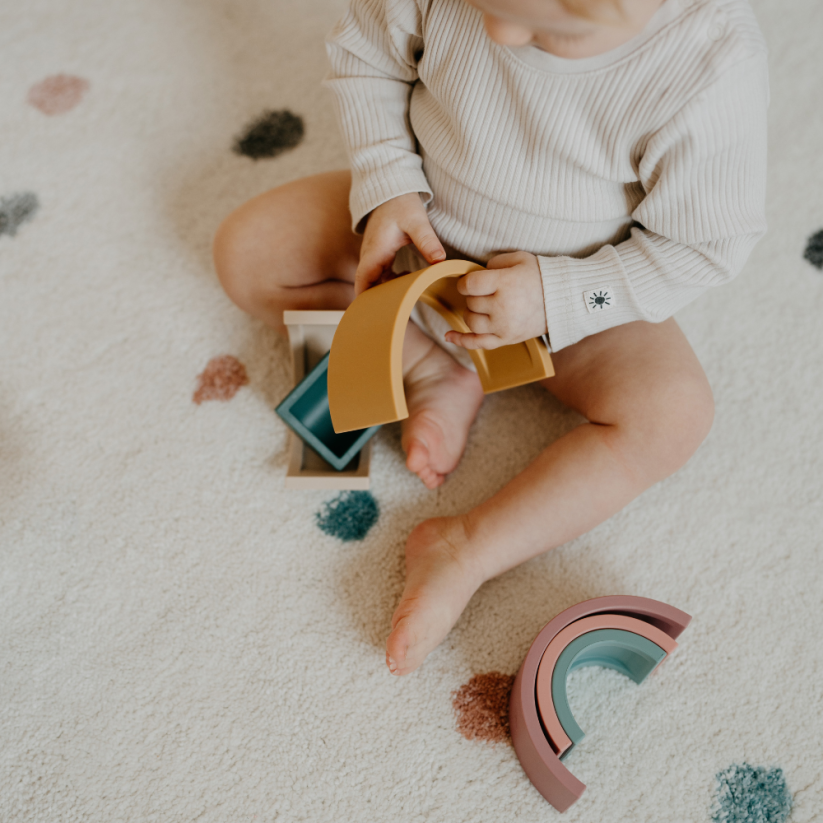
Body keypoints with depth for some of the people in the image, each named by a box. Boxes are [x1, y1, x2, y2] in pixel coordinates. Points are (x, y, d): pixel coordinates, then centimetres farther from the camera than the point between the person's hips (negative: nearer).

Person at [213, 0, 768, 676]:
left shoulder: (712, 64, -34)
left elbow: (703, 244, -22)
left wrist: (557, 298, -31)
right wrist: (386, 189, -20)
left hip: (574, 290, -2)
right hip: (423, 224, 3)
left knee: (671, 415, -26)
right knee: (246, 252, -6)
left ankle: (464, 553, -18)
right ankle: (434, 373, -6)